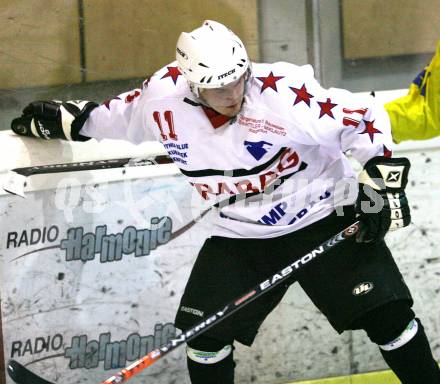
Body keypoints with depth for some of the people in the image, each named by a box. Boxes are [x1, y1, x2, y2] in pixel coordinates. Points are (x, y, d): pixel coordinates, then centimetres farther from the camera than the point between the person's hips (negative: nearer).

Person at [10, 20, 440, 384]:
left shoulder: (283, 93, -26)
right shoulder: (164, 97, -15)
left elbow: (364, 117, -17)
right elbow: (120, 116, 9)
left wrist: (382, 182, -16)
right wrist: (63, 118, 11)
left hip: (322, 217, -3)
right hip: (239, 235, 4)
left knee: (384, 313, -10)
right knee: (203, 330, -1)